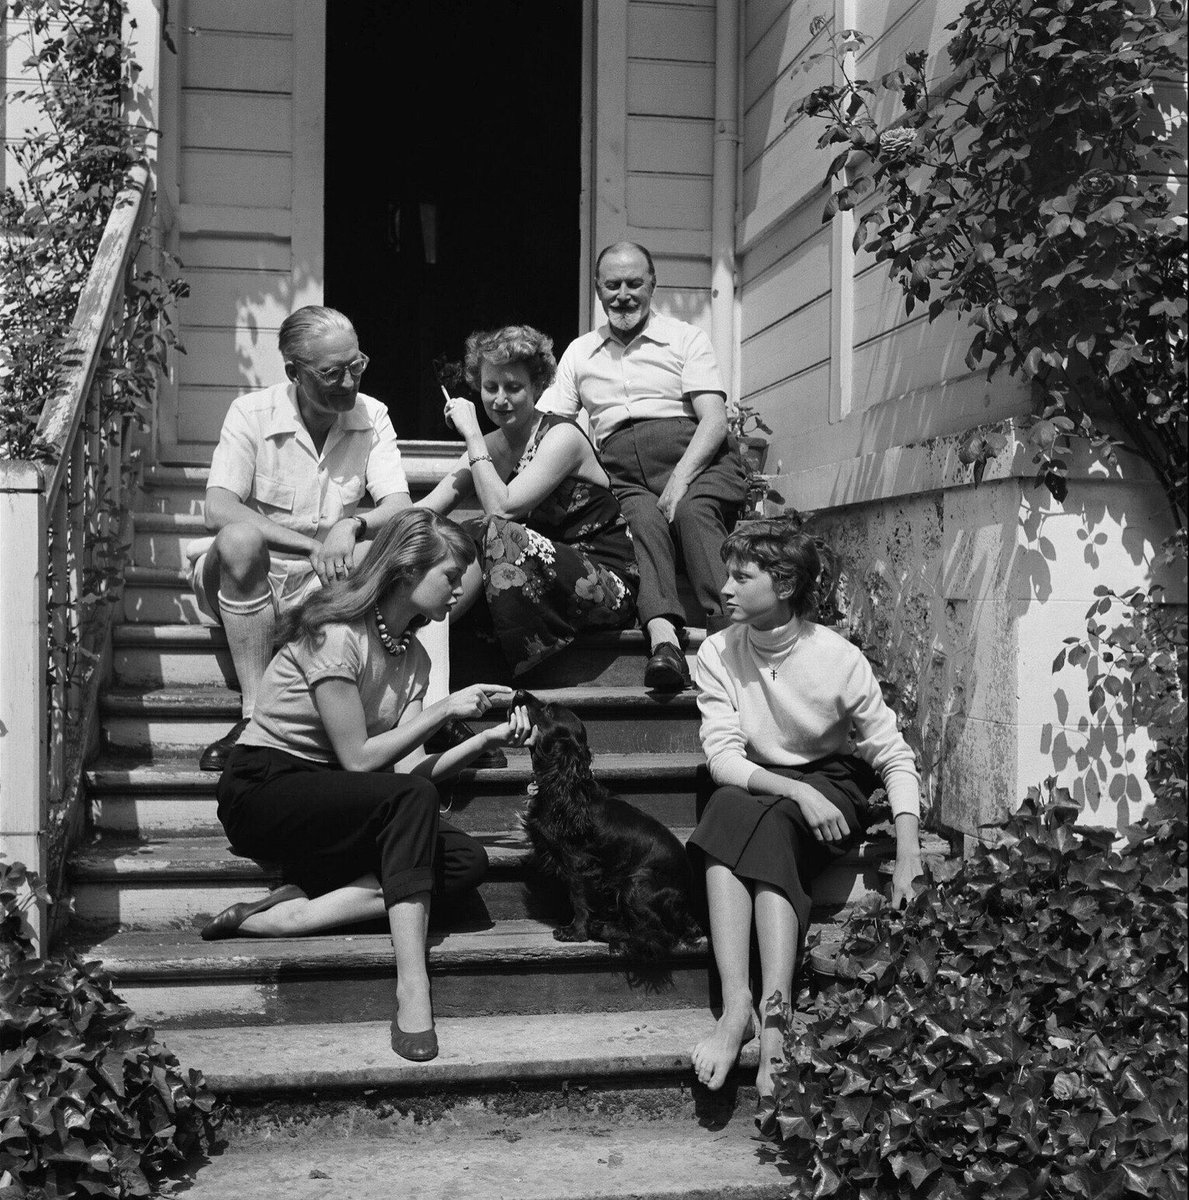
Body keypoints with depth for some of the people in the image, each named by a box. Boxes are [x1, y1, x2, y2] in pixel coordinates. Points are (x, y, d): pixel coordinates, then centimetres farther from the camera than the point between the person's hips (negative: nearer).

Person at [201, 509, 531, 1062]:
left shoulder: (412, 655, 7)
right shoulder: (337, 633, -17)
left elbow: (407, 766, -1)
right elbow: (358, 758, -19)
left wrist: (487, 737, -12)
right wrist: (445, 709, -16)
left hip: (331, 802, 8)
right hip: (260, 791, -8)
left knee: (466, 861, -15)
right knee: (411, 798, -32)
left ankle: (278, 917, -19)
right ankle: (412, 988, -32)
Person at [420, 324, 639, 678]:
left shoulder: (562, 437, -11)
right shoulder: (490, 446, 9)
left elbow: (501, 508, -22)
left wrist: (472, 434, -17)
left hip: (609, 589, -6)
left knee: (494, 533, -28)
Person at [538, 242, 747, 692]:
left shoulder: (686, 339, 15)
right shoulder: (579, 352, 26)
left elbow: (714, 420, 2)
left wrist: (680, 480, -15)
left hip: (695, 458, -1)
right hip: (623, 474, 1)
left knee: (694, 512, -35)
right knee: (643, 520, -33)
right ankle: (663, 637, -53)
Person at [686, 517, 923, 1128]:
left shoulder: (839, 659, -14)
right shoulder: (717, 654, -8)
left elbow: (895, 759, -11)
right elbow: (721, 756, -15)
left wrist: (909, 859, -22)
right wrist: (797, 791, -32)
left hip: (832, 783, -2)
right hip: (755, 787, 2)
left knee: (772, 827, -34)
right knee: (727, 806, -32)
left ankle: (773, 1016, -40)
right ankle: (736, 1005, -40)